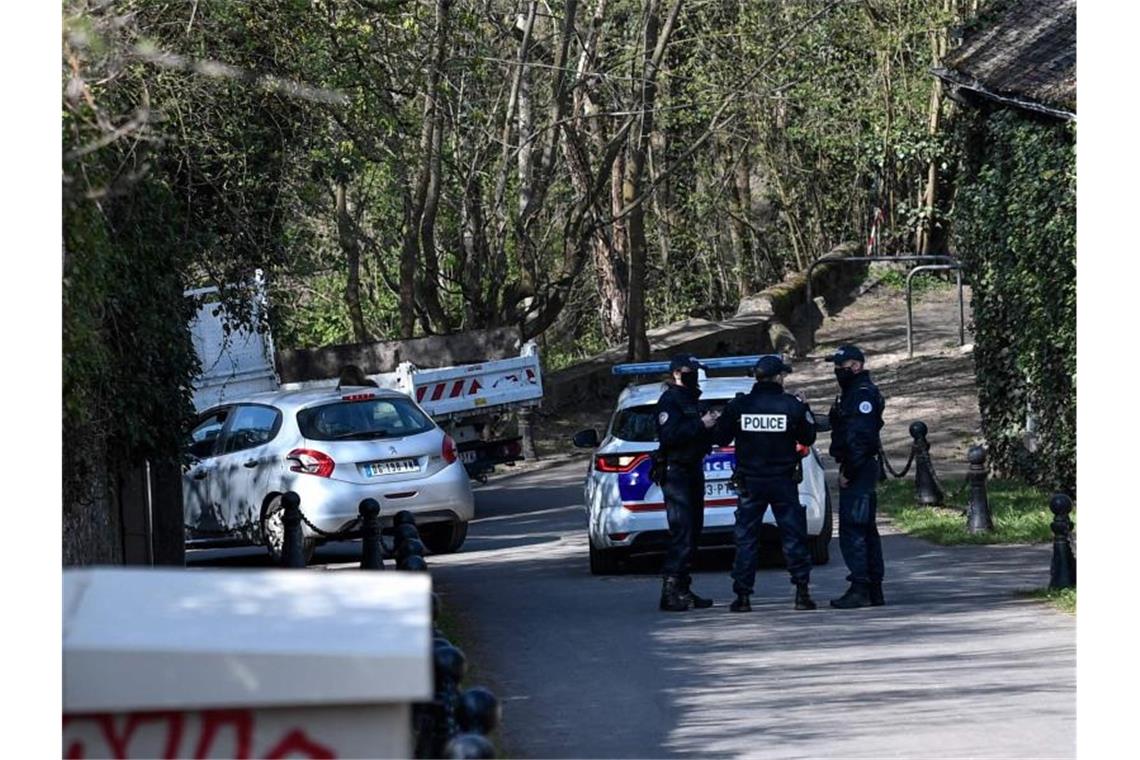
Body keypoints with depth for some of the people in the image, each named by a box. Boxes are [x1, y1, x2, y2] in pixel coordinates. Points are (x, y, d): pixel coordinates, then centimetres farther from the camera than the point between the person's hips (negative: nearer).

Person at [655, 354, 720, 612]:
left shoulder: (691, 399, 20)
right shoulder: (670, 400, -10)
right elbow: (669, 435, -24)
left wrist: (711, 424, 7)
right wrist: (700, 424, -23)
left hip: (693, 471, 10)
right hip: (676, 472, -10)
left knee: (693, 532, 10)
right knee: (682, 533, -14)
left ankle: (683, 590, 14)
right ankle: (671, 591, -15)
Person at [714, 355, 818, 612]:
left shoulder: (738, 405, -5)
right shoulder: (792, 405, -7)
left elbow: (722, 438, 4)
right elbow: (807, 439, 6)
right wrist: (807, 414, 21)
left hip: (749, 482, 1)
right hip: (783, 480, -1)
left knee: (746, 538, 6)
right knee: (793, 535, 5)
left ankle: (742, 596, 2)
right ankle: (802, 592, 0)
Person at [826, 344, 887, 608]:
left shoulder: (864, 394, -15)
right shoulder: (852, 392, 19)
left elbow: (861, 437, -22)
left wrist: (848, 472, -21)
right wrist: (846, 469, 16)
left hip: (858, 471, -11)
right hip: (859, 470, 11)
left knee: (852, 530, -12)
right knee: (866, 530, 13)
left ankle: (860, 589, -14)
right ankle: (874, 590, 17)